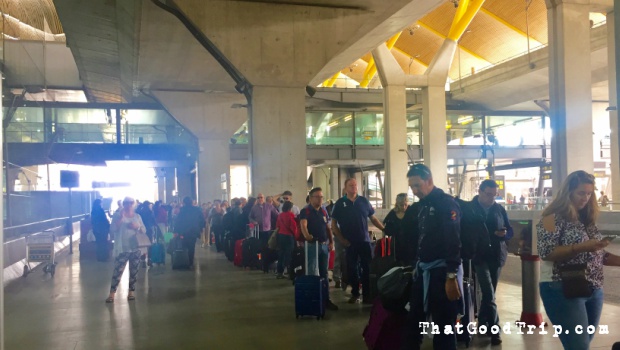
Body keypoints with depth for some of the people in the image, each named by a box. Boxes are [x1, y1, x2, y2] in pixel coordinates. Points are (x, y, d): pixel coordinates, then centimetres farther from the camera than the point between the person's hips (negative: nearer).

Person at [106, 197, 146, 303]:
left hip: (136, 248, 3)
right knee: (118, 270, -7)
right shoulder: (118, 215, 2)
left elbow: (144, 231, 8)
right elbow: (112, 229, -9)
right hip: (122, 248, -3)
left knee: (134, 271, 5)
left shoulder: (137, 216, 10)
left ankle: (131, 292, 13)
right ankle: (112, 293, -1)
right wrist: (121, 218, -18)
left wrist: (137, 227, -12)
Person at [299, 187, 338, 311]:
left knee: (324, 273, 11)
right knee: (311, 273, -2)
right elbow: (303, 225, -26)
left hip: (324, 245, 6)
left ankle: (326, 298, 18)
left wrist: (331, 242, 7)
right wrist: (306, 235, -45)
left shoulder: (324, 211, 11)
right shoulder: (305, 211, -9)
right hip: (312, 245, -6)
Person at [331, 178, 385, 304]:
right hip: (349, 242, -1)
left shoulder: (364, 201, 4)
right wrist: (342, 239, -6)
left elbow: (373, 218, 10)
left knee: (367, 268, 1)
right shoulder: (340, 203, 0)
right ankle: (355, 294, 22)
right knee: (352, 269, 7)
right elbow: (334, 224, 3)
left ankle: (367, 295, 9)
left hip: (364, 241, 1)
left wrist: (384, 229, -1)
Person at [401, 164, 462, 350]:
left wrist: (452, 276, -24)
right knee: (413, 320, 15)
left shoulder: (446, 203, -13)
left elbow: (453, 242, -20)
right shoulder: (423, 205, 14)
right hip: (423, 270, 9)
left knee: (443, 325, 1)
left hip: (442, 271, -8)